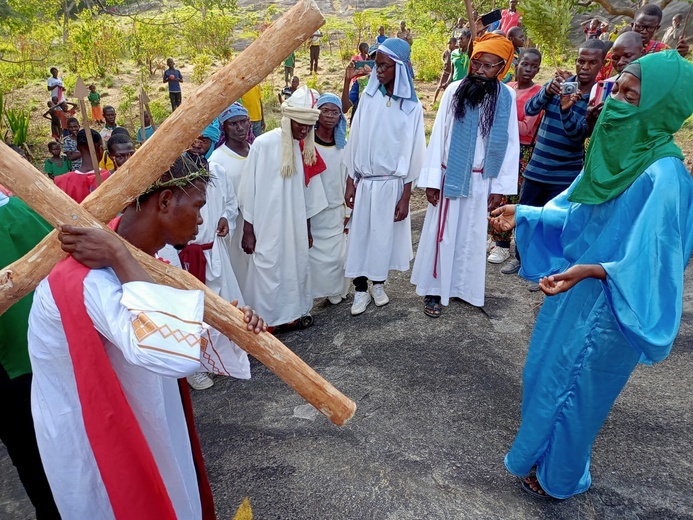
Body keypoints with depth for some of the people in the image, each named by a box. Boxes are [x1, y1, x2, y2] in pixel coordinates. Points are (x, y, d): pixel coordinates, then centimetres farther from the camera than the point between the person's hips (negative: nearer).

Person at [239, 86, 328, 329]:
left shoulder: (306, 149, 4)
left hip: (296, 224, 6)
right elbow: (249, 190, -10)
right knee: (268, 268, 1)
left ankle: (291, 313, 32)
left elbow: (307, 192, 10)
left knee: (297, 265, 13)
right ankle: (264, 321, 19)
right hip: (268, 225, -5)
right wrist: (248, 231, -9)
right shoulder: (264, 144, -13)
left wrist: (307, 229, 14)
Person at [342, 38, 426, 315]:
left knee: (384, 234, 10)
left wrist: (405, 196, -5)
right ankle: (361, 289, 20)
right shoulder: (368, 96, 0)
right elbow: (355, 140, 1)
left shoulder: (411, 106, -4)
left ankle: (379, 283, 30)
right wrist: (350, 183, -1)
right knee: (360, 232, 6)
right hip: (363, 181, 2)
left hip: (392, 183, -1)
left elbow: (412, 152, -3)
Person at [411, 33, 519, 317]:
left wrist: (500, 186, -2)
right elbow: (438, 136, -4)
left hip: (482, 180, 1)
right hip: (450, 176, -1)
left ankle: (463, 287, 28)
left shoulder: (507, 96, -3)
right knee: (442, 234, 5)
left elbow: (510, 143, 0)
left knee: (472, 236, 12)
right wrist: (432, 179, -6)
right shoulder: (454, 91, -5)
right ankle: (434, 289, 17)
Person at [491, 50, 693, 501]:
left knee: (571, 387, 10)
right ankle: (543, 452, 49)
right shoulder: (616, 153, 0)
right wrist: (524, 215, 3)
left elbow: (649, 259, -27)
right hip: (574, 290, 8)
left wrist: (592, 270, -41)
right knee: (547, 371, 22)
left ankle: (560, 477, 37)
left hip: (608, 305, -8)